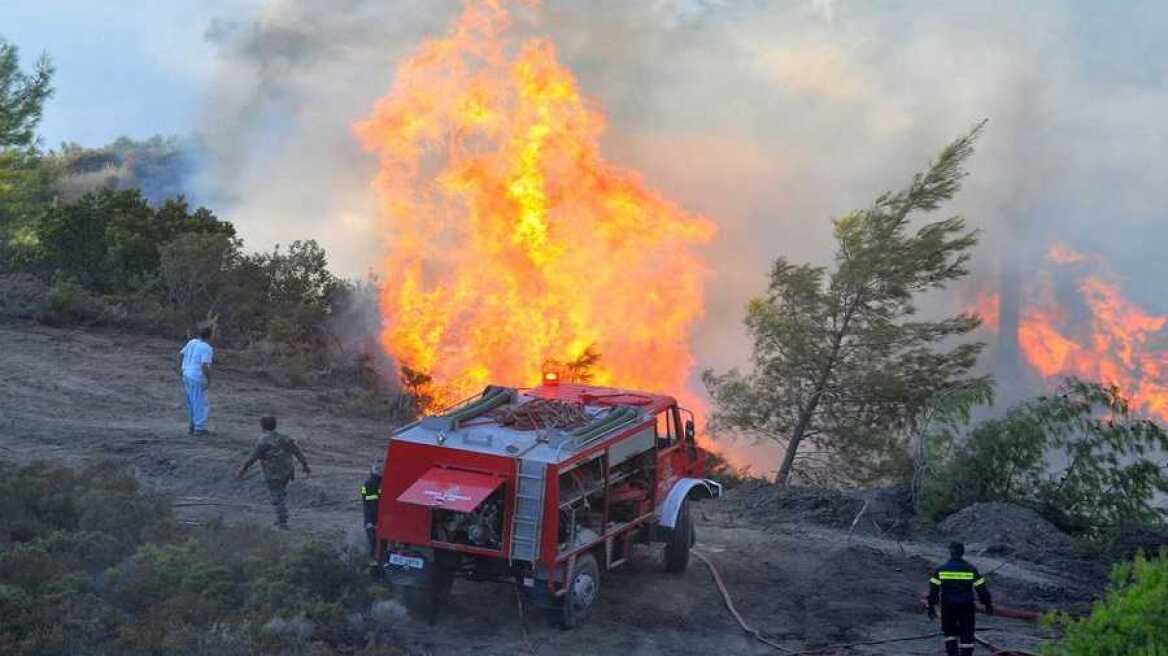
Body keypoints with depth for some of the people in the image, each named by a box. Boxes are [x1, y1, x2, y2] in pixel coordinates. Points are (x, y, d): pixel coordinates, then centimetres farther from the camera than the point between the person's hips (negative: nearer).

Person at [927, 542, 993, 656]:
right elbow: (982, 589, 0)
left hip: (948, 608, 1)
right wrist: (988, 604, 11)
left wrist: (931, 607, 5)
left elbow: (933, 590, -2)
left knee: (950, 633, 17)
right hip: (966, 608, -1)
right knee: (967, 635, 8)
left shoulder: (940, 570, -3)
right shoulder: (971, 570, -4)